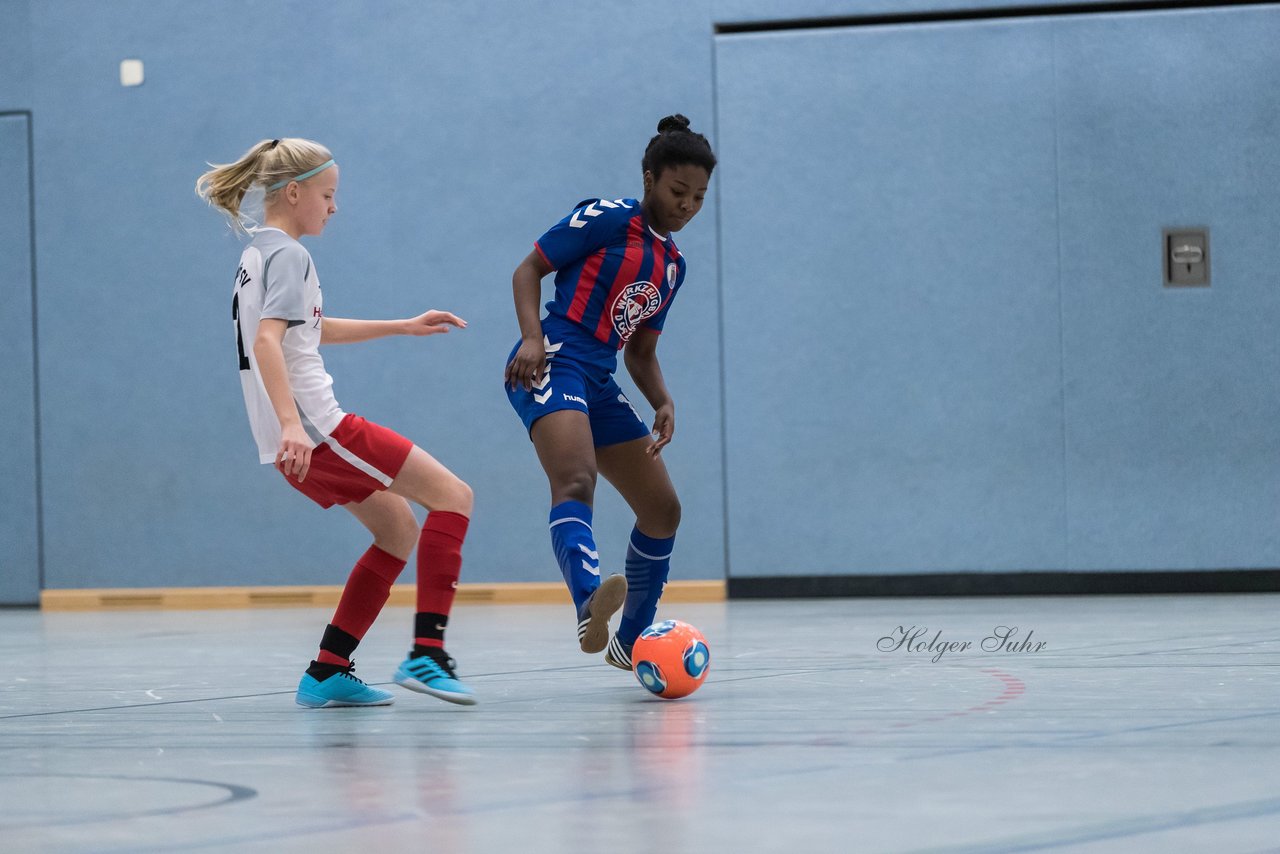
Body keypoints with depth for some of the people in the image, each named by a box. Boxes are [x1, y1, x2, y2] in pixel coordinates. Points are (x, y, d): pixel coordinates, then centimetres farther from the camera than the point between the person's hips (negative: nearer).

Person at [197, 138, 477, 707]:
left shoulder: (258, 256, 20)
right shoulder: (287, 256, -11)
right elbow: (266, 341, -26)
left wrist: (404, 327, 36)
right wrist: (292, 424, -36)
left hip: (295, 442, 10)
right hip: (316, 428, -10)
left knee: (399, 531, 18)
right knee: (452, 496, -5)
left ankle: (327, 675, 13)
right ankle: (426, 655, -13)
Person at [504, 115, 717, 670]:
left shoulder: (672, 265, 20)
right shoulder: (608, 218, -1)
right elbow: (529, 270, -1)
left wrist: (662, 403, 6)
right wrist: (533, 337, -17)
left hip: (599, 384, 9)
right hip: (553, 365, -9)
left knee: (663, 510, 10)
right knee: (576, 483, -33)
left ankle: (631, 643, 26)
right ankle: (590, 605, -59)